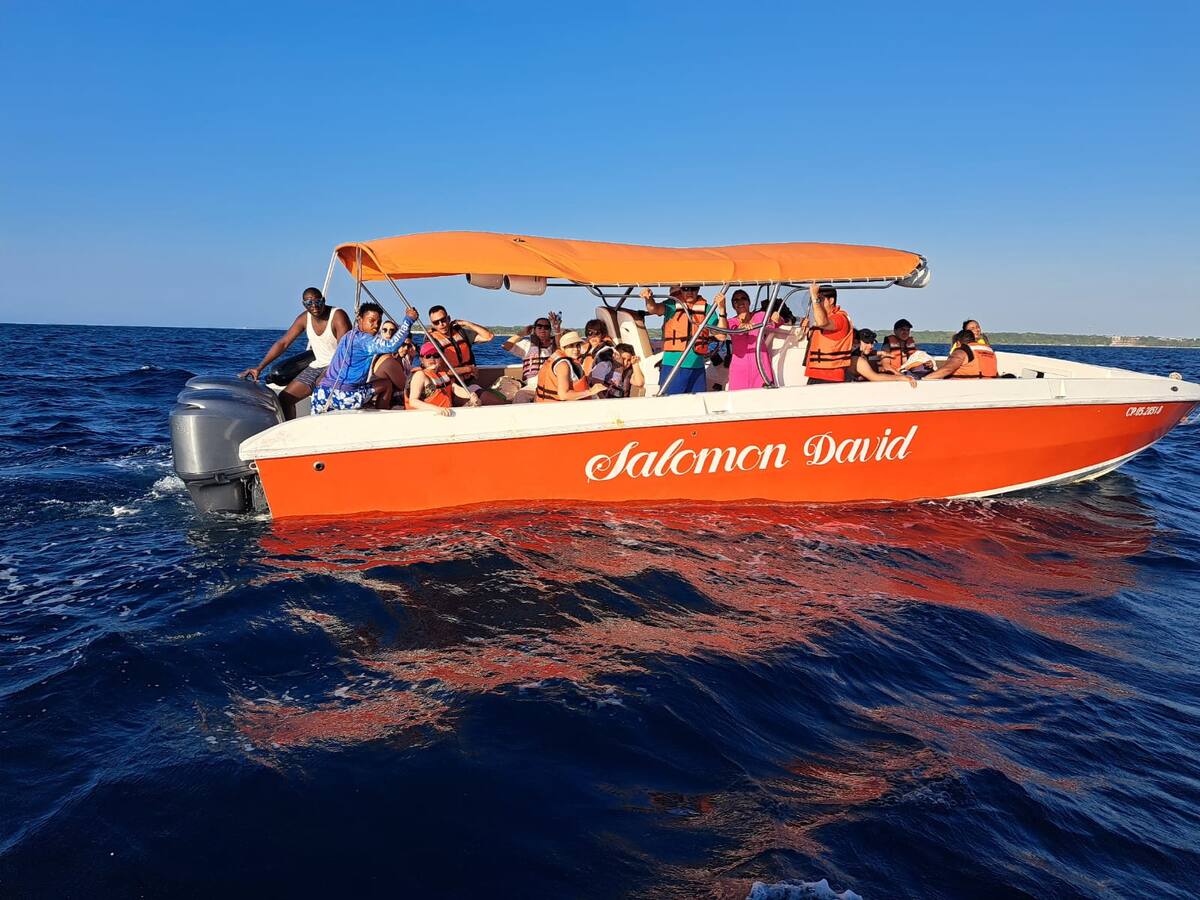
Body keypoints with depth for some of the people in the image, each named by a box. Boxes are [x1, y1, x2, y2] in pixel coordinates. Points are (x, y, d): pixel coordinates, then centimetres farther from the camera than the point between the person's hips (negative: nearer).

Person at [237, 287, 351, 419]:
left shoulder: (338, 316, -16)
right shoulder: (304, 318, 2)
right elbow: (282, 343, 4)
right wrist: (259, 368, -2)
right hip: (317, 366, 7)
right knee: (284, 398, 2)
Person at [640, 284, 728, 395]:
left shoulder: (706, 309, 7)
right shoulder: (672, 305, 2)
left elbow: (721, 336, 0)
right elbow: (653, 309, -17)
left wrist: (721, 309, -11)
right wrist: (649, 299, -39)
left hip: (697, 368, 3)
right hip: (672, 366, -2)